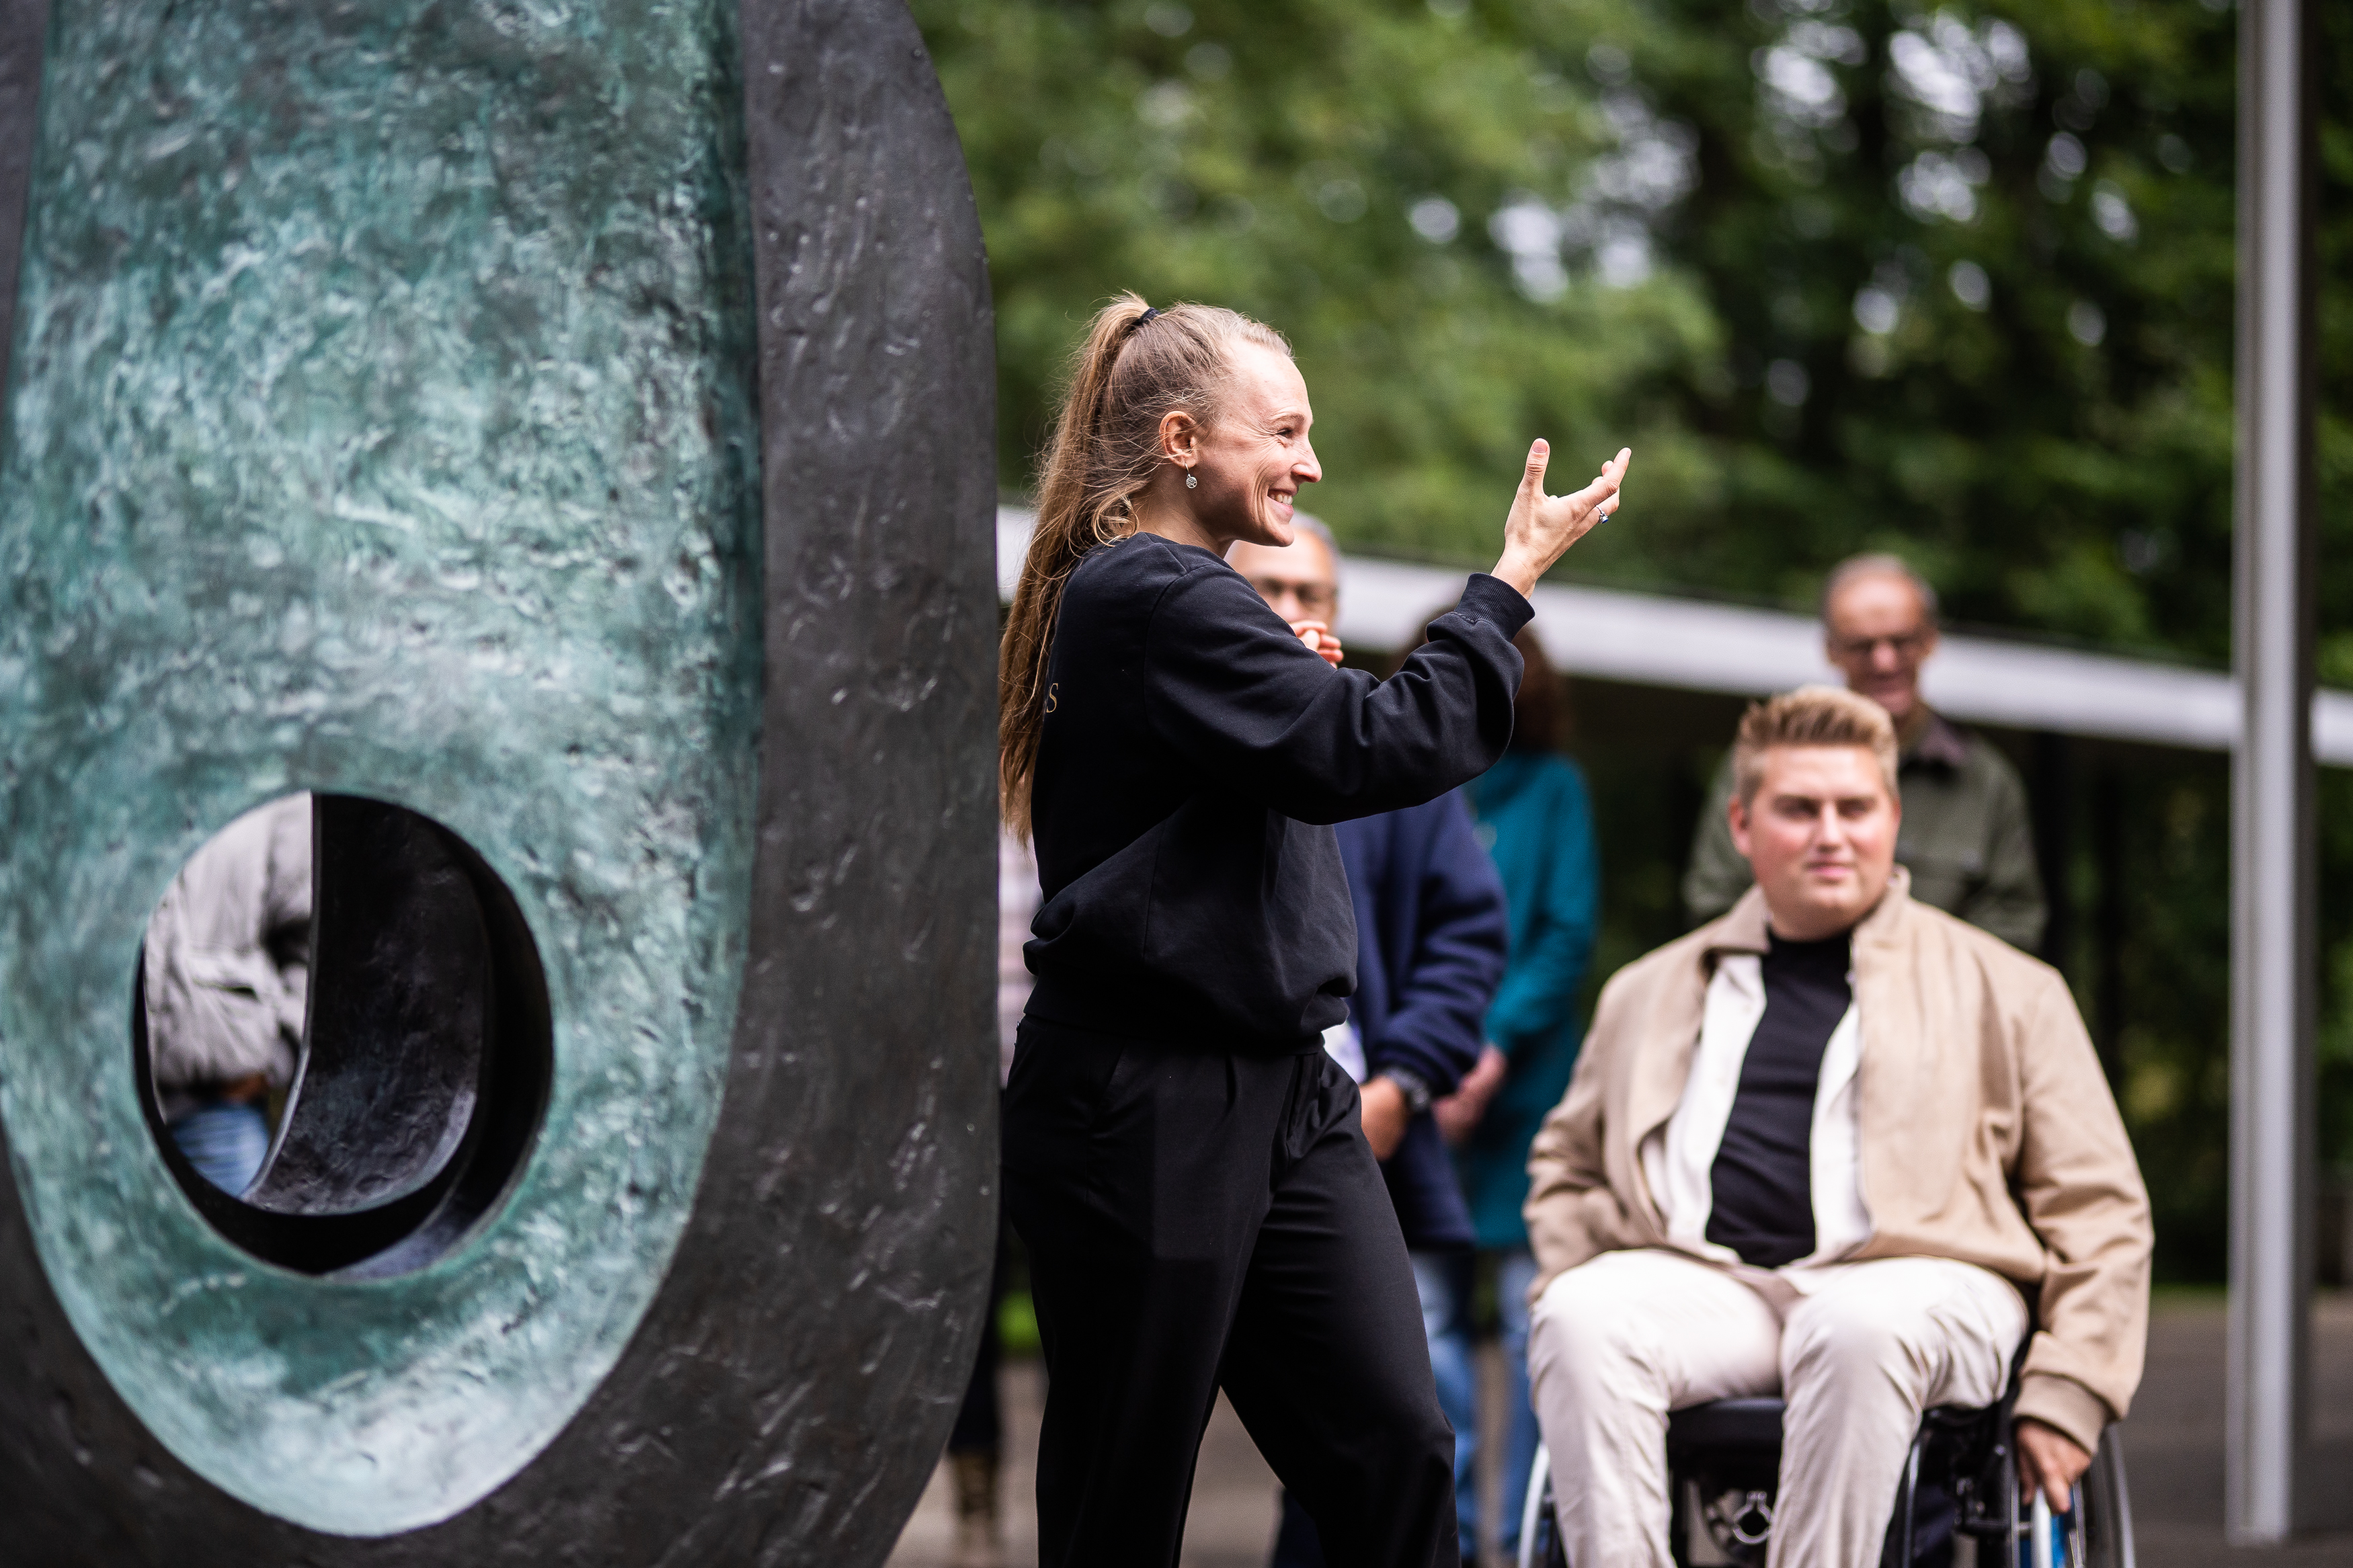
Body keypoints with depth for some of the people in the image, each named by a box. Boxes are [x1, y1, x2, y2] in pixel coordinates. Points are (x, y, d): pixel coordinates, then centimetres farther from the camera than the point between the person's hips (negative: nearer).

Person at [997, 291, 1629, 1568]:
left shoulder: (1165, 596, 17)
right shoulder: (1151, 599, -15)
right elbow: (1372, 750, -21)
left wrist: (1302, 677, 11)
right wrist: (1509, 584, -13)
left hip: (1277, 1093, 10)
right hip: (1142, 1112, -9)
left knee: (1398, 1448, 0)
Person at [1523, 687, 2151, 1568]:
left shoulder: (2006, 991, 18)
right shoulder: (1649, 992, 26)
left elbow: (2098, 1207, 13)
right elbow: (1567, 1163, 32)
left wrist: (2066, 1395, 0)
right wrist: (1576, 1283, 9)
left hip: (1912, 1281, -2)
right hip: (1699, 1283, 2)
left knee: (1857, 1331, -38)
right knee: (1578, 1320, -31)